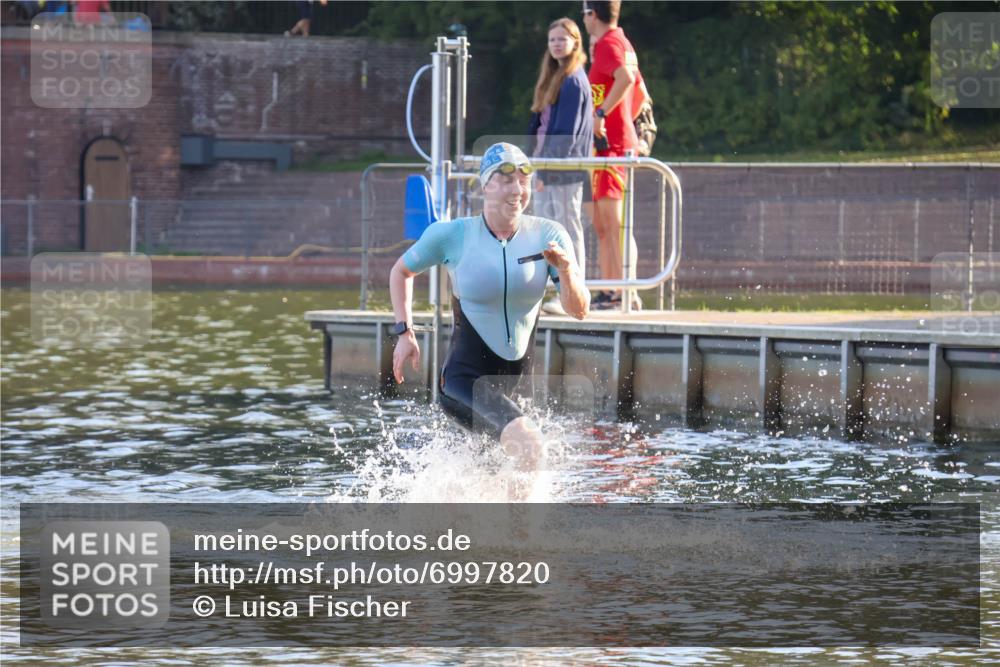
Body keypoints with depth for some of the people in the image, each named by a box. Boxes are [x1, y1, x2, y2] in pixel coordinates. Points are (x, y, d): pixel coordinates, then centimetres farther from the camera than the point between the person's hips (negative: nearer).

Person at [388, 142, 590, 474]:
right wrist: (404, 333, 2)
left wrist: (566, 272, -25)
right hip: (464, 376, -5)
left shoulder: (548, 236, -5)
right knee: (529, 445, -31)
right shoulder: (452, 235, -10)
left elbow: (579, 311, -6)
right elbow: (401, 271, 9)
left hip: (514, 378, 5)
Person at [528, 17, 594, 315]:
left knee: (567, 226, -5)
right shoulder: (553, 76, 17)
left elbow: (566, 130, -16)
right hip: (545, 161, 9)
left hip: (565, 166, -9)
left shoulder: (574, 80, -12)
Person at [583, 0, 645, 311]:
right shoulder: (623, 43, 19)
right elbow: (640, 90, 29)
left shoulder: (608, 43, -11)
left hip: (610, 145, -10)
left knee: (615, 224, -13)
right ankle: (608, 292, 16)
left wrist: (601, 114, -27)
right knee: (602, 224, 13)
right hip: (622, 140, 10)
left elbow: (625, 77, -31)